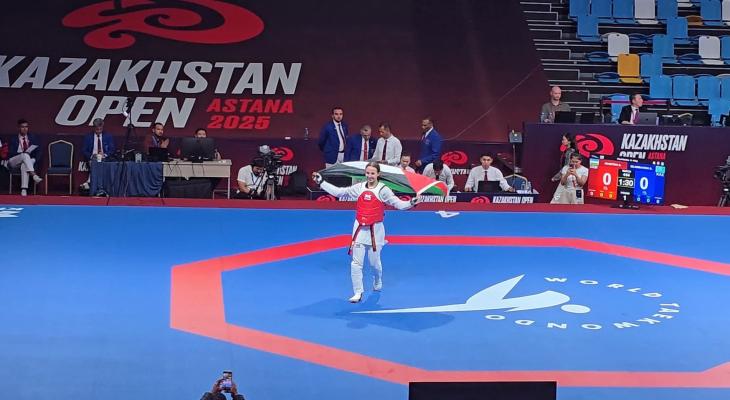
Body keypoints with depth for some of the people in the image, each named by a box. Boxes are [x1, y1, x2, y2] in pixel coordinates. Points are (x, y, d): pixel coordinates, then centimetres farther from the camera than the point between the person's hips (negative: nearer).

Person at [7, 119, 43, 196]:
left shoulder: (33, 138, 13)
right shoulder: (13, 140, 8)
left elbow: (39, 152, 5)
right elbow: (10, 154, -4)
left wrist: (34, 160, -13)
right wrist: (22, 153, -18)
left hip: (29, 161, 1)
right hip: (14, 162, -1)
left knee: (24, 165, -39)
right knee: (25, 155, -35)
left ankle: (24, 189, -49)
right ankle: (34, 175, -51)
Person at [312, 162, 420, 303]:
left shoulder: (383, 190, -8)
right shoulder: (359, 188, 1)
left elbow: (398, 203, -14)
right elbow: (338, 192, 8)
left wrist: (411, 203, -33)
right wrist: (321, 182, 8)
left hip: (375, 230, -2)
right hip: (360, 229, 2)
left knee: (374, 262, 9)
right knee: (356, 262, -4)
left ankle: (377, 282, 43)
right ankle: (358, 293, 5)